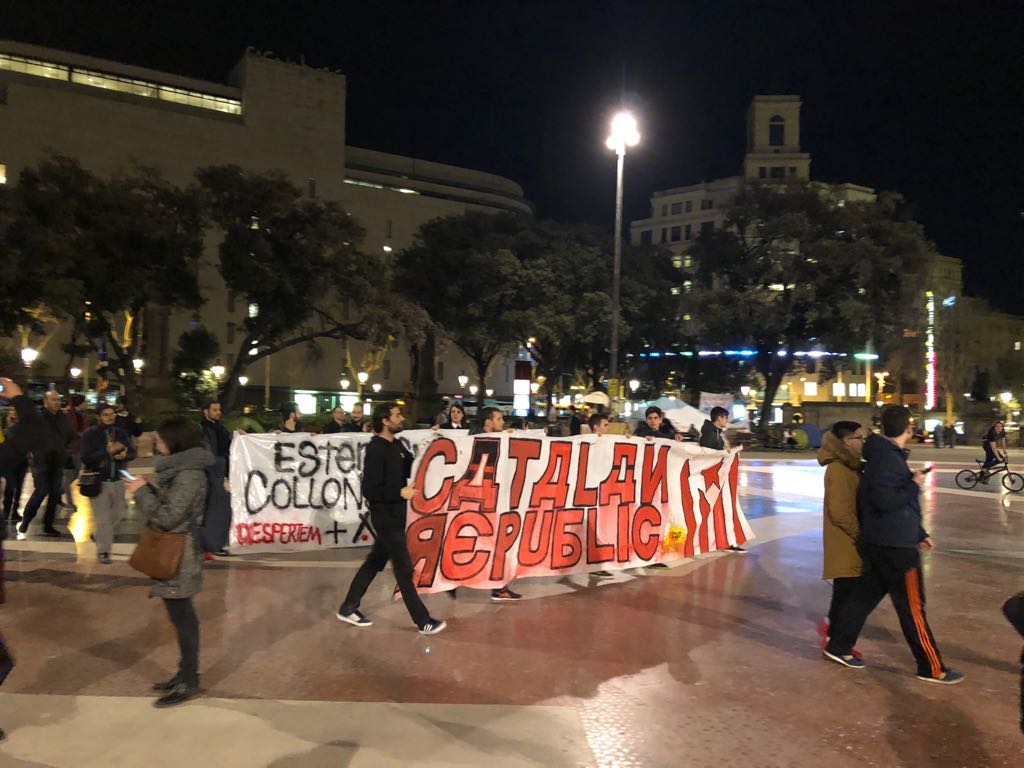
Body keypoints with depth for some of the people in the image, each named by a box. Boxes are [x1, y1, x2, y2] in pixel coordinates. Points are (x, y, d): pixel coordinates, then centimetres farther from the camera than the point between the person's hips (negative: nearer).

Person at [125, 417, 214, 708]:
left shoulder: (189, 475, -21)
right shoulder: (181, 468, 10)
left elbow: (168, 517, -21)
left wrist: (142, 492, -12)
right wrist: (148, 487, 5)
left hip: (179, 556, -10)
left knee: (182, 616, -1)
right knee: (181, 615, 17)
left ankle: (189, 683, 10)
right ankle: (185, 673, 29)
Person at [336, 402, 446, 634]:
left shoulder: (397, 445, 8)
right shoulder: (376, 450, -18)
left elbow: (410, 470, 13)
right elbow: (369, 490, -21)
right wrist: (400, 493, -24)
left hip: (395, 514, 9)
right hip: (385, 516, -9)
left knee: (375, 562, 17)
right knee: (404, 568, -1)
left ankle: (348, 608, 30)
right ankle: (423, 621, 8)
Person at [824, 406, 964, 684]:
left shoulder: (887, 456, 14)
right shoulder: (888, 458, -19)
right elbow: (885, 500, -28)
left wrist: (919, 534, 23)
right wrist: (914, 484, -15)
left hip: (879, 542, 10)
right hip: (895, 545, -10)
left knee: (864, 595, 15)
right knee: (912, 607, 1)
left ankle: (838, 646, 22)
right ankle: (932, 667, 13)